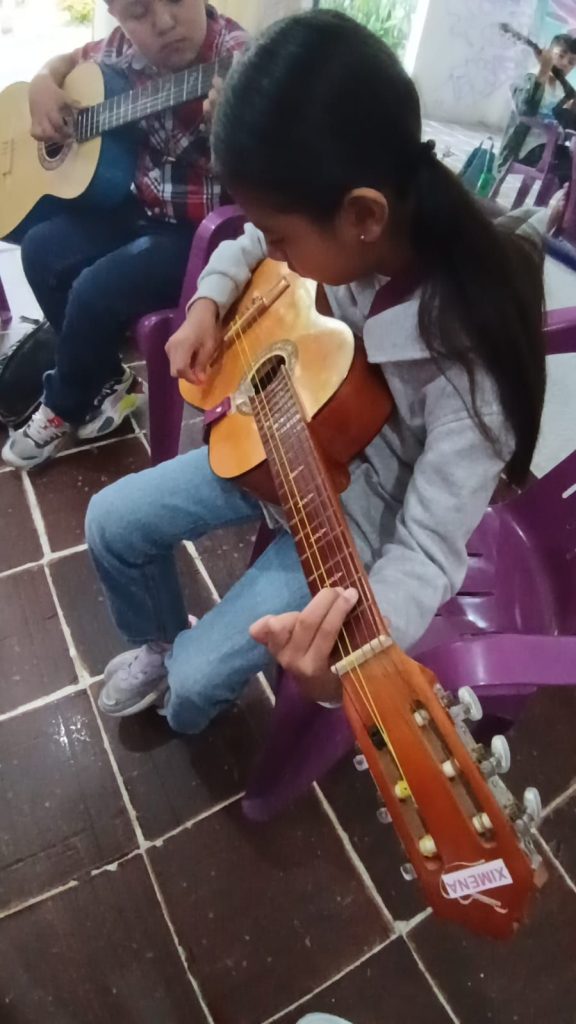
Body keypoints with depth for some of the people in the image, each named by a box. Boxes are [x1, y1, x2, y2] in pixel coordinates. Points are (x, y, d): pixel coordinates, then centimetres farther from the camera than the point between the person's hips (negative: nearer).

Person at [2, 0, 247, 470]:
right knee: (42, 250, 1)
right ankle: (106, 380, 14)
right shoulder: (128, 49, 0)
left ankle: (64, 407, 9)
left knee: (95, 290, -20)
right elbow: (69, 60, 21)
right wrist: (44, 84, 0)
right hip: (147, 208, 8)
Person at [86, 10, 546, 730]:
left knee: (196, 678, -6)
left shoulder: (470, 363, -33)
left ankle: (181, 691, 35)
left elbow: (429, 546, -31)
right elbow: (249, 246, 8)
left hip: (358, 522, -5)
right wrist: (209, 303, -9)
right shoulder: (353, 236, -15)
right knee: (110, 522, 5)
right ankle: (158, 644, 34)